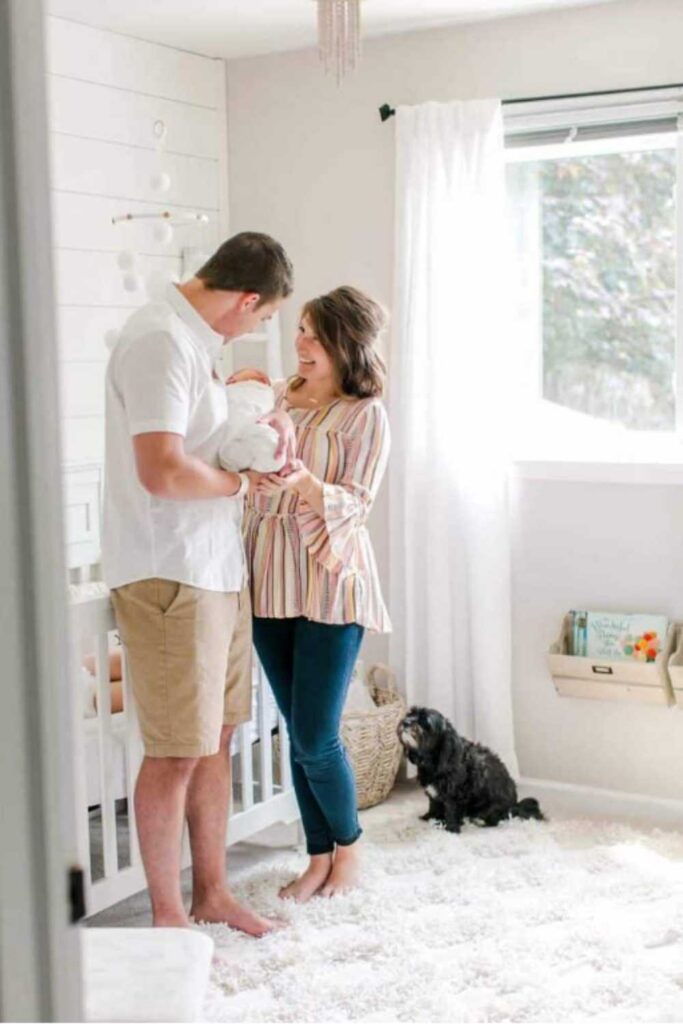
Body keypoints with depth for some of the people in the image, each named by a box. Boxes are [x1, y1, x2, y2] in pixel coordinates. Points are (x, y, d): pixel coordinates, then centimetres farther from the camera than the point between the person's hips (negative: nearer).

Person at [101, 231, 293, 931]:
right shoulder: (160, 342, -19)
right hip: (169, 577, -10)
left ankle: (211, 892, 29)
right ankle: (167, 915, 16)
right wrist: (237, 481, -11)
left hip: (217, 570, 10)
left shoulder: (189, 337, 12)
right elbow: (162, 472, -28)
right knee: (176, 753, 0)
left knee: (215, 739, 16)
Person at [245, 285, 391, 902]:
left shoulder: (365, 415, -5)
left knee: (316, 737, -4)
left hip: (329, 581, -5)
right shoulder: (275, 397, 11)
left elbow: (356, 501, -13)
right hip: (270, 578, 5)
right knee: (298, 734, 10)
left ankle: (348, 845, 22)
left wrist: (307, 484, -31)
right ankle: (319, 856, 24)